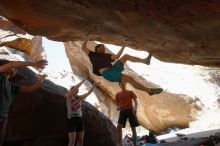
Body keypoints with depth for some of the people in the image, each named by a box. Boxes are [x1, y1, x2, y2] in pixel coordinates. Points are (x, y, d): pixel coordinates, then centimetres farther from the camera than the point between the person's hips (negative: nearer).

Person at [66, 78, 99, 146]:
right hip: (72, 119, -7)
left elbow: (88, 93, 11)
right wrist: (83, 80, -17)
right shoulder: (69, 96, -5)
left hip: (80, 119, 7)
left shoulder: (79, 97, 12)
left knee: (80, 140, 7)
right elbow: (75, 87, -18)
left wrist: (93, 86, 2)